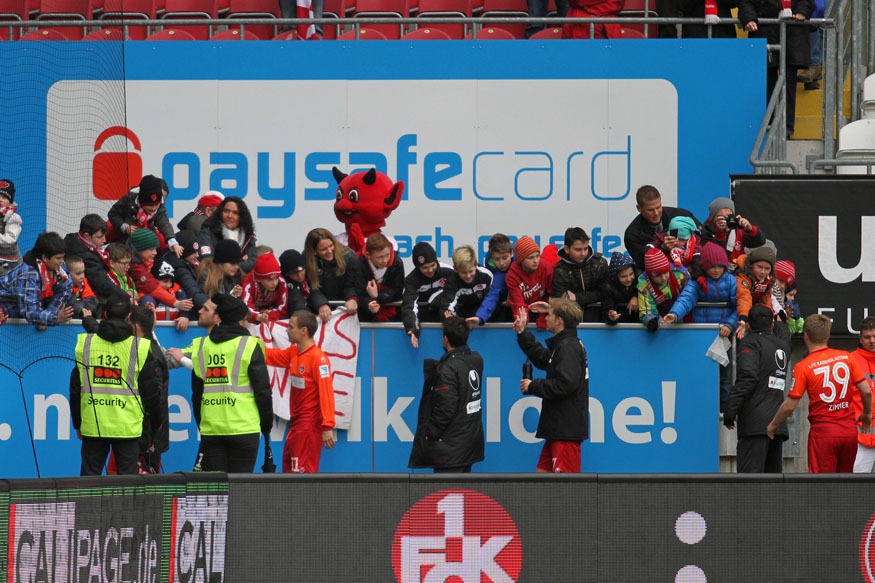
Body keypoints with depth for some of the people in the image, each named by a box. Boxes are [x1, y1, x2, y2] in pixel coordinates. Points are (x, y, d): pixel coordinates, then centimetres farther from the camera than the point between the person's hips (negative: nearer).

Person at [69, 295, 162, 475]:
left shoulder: (84, 344, 2)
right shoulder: (141, 348, -3)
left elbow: (75, 388, 9)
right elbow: (151, 391, 3)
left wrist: (77, 423, 19)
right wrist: (156, 421, 19)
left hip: (92, 426, 2)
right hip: (127, 427, -1)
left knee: (89, 475, 7)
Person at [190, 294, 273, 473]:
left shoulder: (201, 347, 9)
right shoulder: (249, 346, -4)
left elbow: (196, 393, 15)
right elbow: (263, 391, -4)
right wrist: (267, 425, 7)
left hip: (210, 429, 4)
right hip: (243, 429, -4)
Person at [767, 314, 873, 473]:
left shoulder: (803, 367, -9)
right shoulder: (846, 357, 1)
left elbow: (790, 406, -8)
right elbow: (866, 391, 3)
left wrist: (773, 425, 10)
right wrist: (867, 414, 22)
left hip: (823, 430, -4)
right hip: (849, 429, 4)